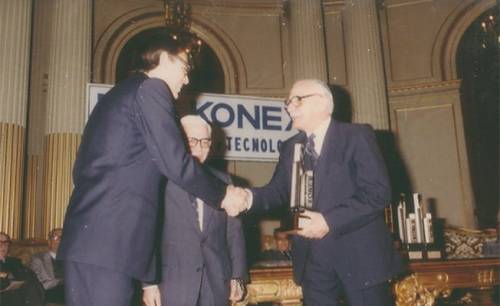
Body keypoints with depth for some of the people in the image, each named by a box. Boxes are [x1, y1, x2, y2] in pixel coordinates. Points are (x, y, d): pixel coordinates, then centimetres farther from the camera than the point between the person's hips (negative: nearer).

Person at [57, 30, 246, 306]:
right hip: (109, 240, -10)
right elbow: (176, 164, -12)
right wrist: (223, 193, 4)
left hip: (91, 236, 10)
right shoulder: (151, 89, -4)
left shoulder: (117, 94, 23)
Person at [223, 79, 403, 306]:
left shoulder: (358, 136, -6)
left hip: (360, 256, -4)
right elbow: (278, 191, 10)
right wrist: (247, 198, -12)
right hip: (313, 260, 5)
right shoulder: (290, 148, 13)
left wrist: (329, 221, -21)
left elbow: (378, 193, -14)